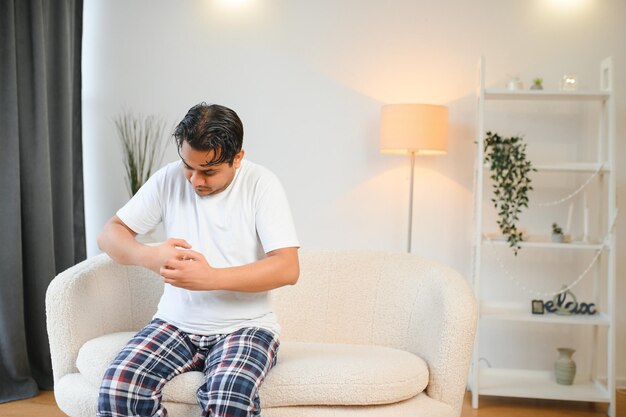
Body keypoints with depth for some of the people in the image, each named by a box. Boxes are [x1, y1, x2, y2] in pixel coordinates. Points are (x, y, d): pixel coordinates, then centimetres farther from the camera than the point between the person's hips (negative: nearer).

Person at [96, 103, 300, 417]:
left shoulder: (261, 185, -8)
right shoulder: (169, 179, 1)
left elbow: (288, 268, -16)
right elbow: (109, 234, 3)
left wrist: (210, 277, -26)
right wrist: (149, 256, -19)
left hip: (244, 325, -3)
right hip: (176, 322, 4)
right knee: (117, 386, -23)